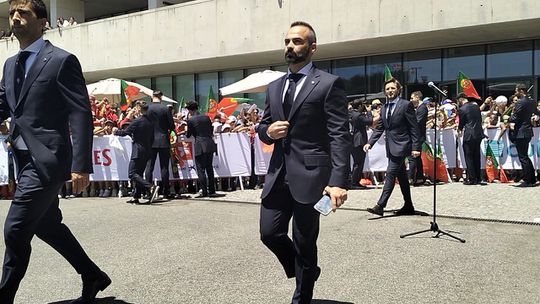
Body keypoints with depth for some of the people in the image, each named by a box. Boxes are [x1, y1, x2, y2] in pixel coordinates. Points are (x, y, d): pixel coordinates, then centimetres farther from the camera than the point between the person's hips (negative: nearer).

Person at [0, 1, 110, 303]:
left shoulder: (62, 60, -8)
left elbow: (82, 116, -14)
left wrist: (81, 166, -20)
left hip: (46, 159, -9)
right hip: (26, 159, 9)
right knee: (47, 225, 16)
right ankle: (93, 276, 32)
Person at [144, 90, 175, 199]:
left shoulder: (146, 108, -2)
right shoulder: (166, 109, -7)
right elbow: (172, 126, -4)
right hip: (164, 141, -1)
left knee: (149, 167, 6)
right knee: (164, 167, 4)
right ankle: (166, 192, 5)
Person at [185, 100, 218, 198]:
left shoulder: (190, 120, -6)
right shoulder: (206, 117, 8)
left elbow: (188, 135, 3)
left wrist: (186, 133, 25)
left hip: (200, 147, -6)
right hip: (210, 145, 6)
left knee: (201, 169, 1)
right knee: (209, 168, 14)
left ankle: (204, 192, 0)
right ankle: (212, 190, 18)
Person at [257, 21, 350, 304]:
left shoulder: (329, 84, -4)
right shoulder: (274, 87, 15)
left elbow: (340, 136, -11)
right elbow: (262, 126, 23)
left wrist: (339, 181, -21)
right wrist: (268, 131, -3)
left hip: (309, 175, -5)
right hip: (278, 174, 6)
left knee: (304, 244, 5)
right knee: (269, 233, 5)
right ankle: (305, 271, 34)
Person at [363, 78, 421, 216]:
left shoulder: (406, 105, -7)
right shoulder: (384, 108, 14)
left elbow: (414, 128, -9)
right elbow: (379, 128, 14)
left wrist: (415, 147, -15)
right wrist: (370, 143, 1)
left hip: (401, 146, -7)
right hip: (391, 147, 8)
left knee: (390, 174, -13)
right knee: (401, 176, 13)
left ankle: (380, 205, -14)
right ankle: (408, 206, 21)